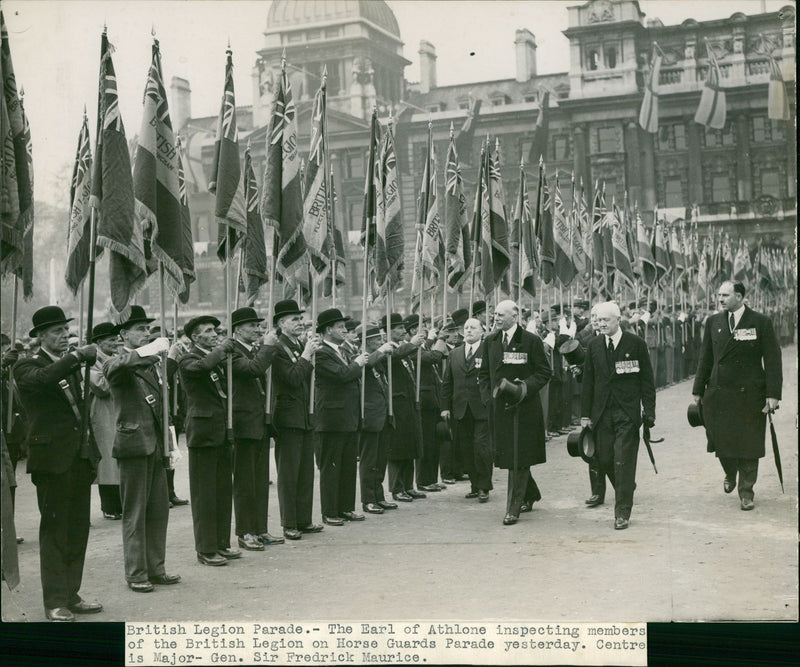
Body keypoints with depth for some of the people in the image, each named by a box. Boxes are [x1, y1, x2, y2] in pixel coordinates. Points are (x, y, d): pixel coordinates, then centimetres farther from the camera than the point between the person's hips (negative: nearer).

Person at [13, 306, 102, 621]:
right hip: (52, 459, -6)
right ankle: (55, 602, 4)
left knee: (78, 530, 10)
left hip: (80, 457, 7)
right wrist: (77, 356, -32)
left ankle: (71, 595, 19)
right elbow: (42, 379, -29)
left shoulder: (71, 366, 16)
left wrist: (91, 452, 11)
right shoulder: (27, 367, -4)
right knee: (54, 530, -2)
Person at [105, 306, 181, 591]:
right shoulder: (116, 364, -5)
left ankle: (155, 568, 20)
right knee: (135, 512, -1)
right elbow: (120, 365, -32)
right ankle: (136, 573, 7)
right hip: (134, 444, -7)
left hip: (155, 445, 7)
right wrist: (153, 350, -41)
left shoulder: (151, 364, 17)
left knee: (159, 509, 10)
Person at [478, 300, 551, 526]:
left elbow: (544, 372, -2)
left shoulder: (531, 341, -3)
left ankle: (513, 509, -2)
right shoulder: (490, 342, 10)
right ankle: (531, 494, 32)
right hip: (499, 406, 5)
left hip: (525, 408, -5)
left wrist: (525, 387, -16)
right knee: (506, 455, 10)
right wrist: (487, 395, 3)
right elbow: (484, 373, 17)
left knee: (519, 459, -6)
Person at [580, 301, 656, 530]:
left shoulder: (636, 344, -2)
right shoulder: (593, 345, 8)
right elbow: (588, 381, 10)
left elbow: (647, 380, 0)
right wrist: (585, 414, 6)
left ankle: (622, 513, 2)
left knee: (623, 462, -6)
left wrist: (649, 412, -5)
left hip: (628, 412, -4)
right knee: (604, 459, 5)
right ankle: (626, 490, 33)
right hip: (602, 412, 4)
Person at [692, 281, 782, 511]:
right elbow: (705, 358, 12)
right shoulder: (713, 322, 8)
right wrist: (698, 390, 10)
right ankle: (730, 474, 35)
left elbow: (773, 361, -4)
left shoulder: (761, 323, -3)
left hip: (749, 395, -3)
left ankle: (746, 492, 18)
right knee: (720, 440, 4)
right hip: (718, 394, 3)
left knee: (749, 445, 3)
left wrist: (773, 394, -10)